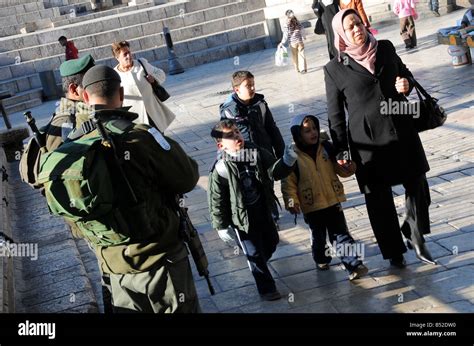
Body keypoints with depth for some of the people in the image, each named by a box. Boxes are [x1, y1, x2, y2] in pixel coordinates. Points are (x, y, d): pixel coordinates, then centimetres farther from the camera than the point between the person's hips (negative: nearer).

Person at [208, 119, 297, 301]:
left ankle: (258, 266, 53)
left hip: (264, 212, 5)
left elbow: (274, 171, -13)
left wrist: (286, 162, -35)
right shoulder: (221, 170, -22)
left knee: (271, 243, 23)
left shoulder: (257, 153, -10)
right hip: (242, 218, -5)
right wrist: (222, 227, -9)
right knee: (255, 254, 9)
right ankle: (266, 288, 29)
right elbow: (216, 201, -14)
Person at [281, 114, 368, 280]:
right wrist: (291, 201, -19)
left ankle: (354, 264, 1)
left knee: (341, 234, 2)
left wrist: (348, 168, -15)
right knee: (318, 236, 17)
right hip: (311, 206, -1)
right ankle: (321, 260, 39)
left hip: (333, 201, 1)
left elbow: (338, 167, 6)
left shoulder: (326, 147, -3)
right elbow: (288, 182, -9)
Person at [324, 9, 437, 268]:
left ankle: (415, 236, 31)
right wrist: (341, 151, -4)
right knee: (379, 200, 7)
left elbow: (405, 73, 20)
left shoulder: (386, 48, 4)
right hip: (368, 141, -3)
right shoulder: (334, 69, -5)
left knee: (418, 186, 6)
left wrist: (407, 84, -4)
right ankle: (394, 252, 25)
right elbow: (335, 114, -1)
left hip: (402, 132, 3)